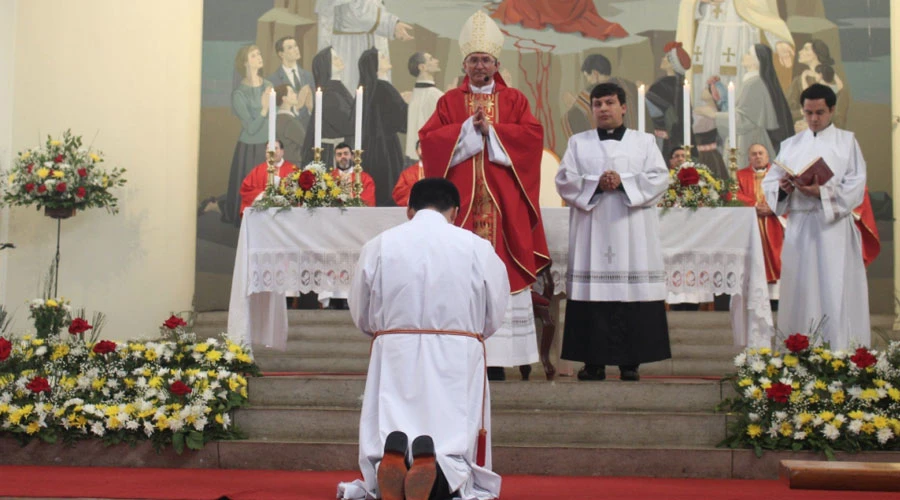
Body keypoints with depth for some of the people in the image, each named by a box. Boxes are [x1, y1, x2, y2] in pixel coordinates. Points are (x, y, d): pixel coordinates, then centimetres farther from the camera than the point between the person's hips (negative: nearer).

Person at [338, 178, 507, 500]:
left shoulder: (378, 246, 2)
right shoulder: (478, 247, 0)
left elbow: (361, 318, 12)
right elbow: (494, 319, 8)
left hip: (394, 359, 1)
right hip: (457, 361, -1)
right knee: (458, 450, 6)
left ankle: (390, 466, -28)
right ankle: (444, 472, -30)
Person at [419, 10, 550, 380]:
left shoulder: (514, 100, 11)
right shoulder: (449, 101, 12)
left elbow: (533, 135, -3)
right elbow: (428, 138, -1)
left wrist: (491, 131, -9)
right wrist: (468, 129, -9)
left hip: (502, 202, 0)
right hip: (460, 200, 0)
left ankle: (496, 357, -1)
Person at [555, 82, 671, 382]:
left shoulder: (644, 141, 13)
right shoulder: (578, 143, 15)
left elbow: (659, 179, 1)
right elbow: (565, 180, 4)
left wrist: (623, 182, -12)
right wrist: (596, 183, -12)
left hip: (633, 232, 0)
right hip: (591, 231, 1)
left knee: (633, 291, -5)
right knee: (592, 291, -5)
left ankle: (630, 361, 0)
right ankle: (594, 361, -1)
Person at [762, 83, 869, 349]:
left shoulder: (847, 142, 6)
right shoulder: (790, 145, 16)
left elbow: (855, 188, -5)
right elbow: (769, 183, 9)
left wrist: (821, 192, -20)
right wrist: (782, 188, -14)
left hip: (834, 227, -3)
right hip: (798, 227, 3)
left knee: (835, 294, -7)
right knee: (799, 293, 2)